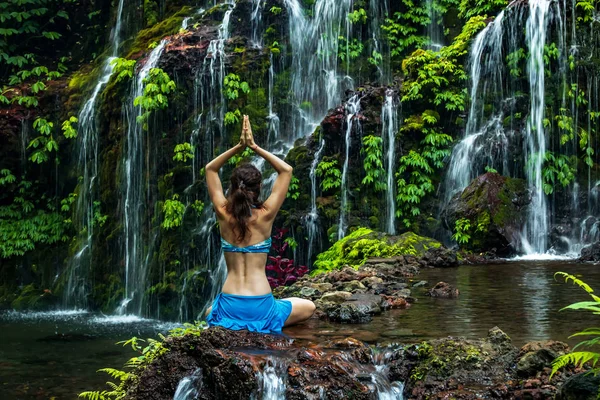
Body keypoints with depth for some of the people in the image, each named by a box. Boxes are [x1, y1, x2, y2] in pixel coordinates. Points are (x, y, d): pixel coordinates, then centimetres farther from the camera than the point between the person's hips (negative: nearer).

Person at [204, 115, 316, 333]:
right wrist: (254, 146, 1)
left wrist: (239, 146, 3)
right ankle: (265, 323, 7)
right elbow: (286, 170, 2)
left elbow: (210, 169, 11)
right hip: (260, 307, -4)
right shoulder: (265, 216, -9)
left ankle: (233, 323, 16)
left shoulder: (224, 215, -3)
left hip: (229, 307, 4)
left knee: (210, 312, 40)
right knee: (308, 307, 22)